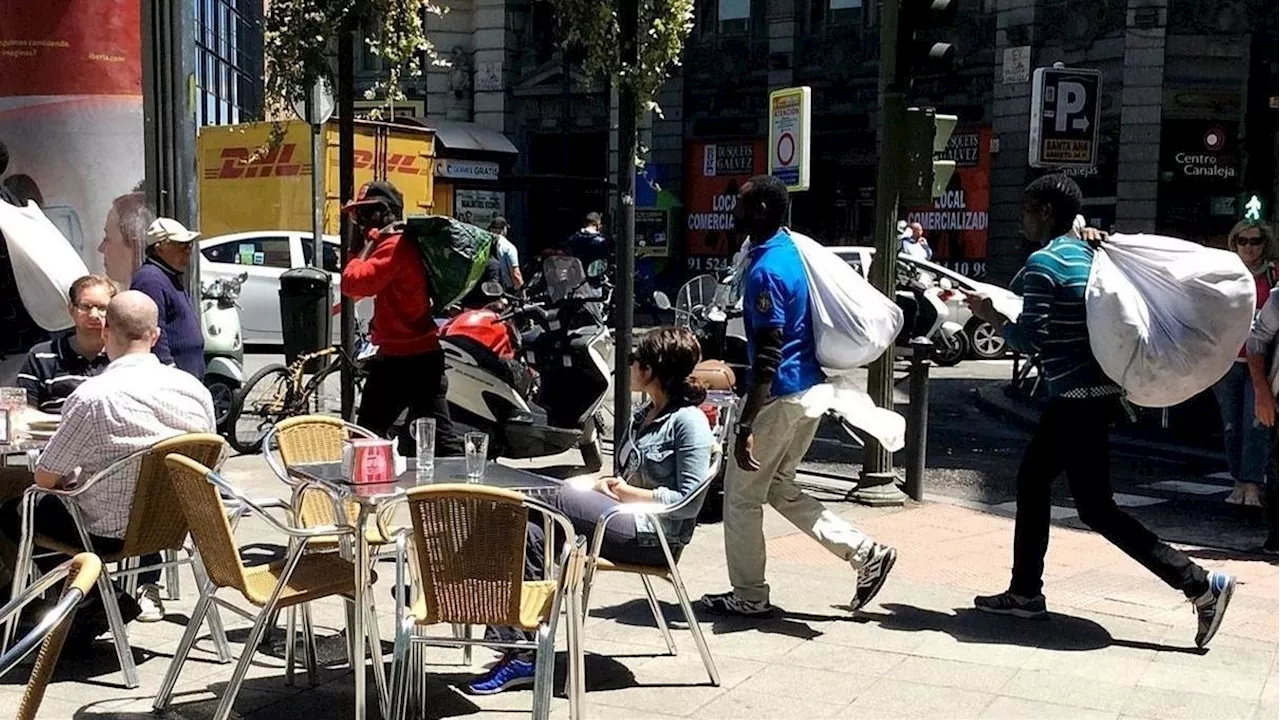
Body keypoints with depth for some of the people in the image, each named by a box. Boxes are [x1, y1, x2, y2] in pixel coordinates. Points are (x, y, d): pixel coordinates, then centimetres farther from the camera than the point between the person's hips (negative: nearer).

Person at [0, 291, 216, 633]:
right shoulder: (196, 389, -8)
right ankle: (147, 588, 29)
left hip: (107, 534, -5)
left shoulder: (92, 396, -23)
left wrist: (73, 476, 11)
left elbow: (45, 478, -14)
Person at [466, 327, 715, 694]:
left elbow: (688, 501, -15)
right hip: (628, 521, 9)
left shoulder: (688, 422, -9)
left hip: (656, 538, -8)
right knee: (532, 531, -15)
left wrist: (627, 492, -12)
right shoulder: (645, 415, 18)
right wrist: (611, 484, 1)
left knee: (559, 499, -23)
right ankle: (521, 654, -18)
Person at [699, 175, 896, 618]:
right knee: (779, 488, 20)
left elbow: (767, 358, -24)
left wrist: (746, 426, -24)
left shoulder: (765, 270, -20)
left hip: (781, 396, -10)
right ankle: (865, 553, 17)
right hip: (808, 390, 10)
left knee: (741, 495, 6)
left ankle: (749, 597, 18)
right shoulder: (790, 249, 9)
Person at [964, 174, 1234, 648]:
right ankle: (1025, 592, 22)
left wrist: (988, 315, -1)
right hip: (1094, 391, 10)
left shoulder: (1043, 261, -13)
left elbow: (1028, 339, -16)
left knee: (1096, 508, -5)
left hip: (1079, 398, -10)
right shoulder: (1084, 252, 12)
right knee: (1032, 481, 16)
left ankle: (1201, 584, -5)